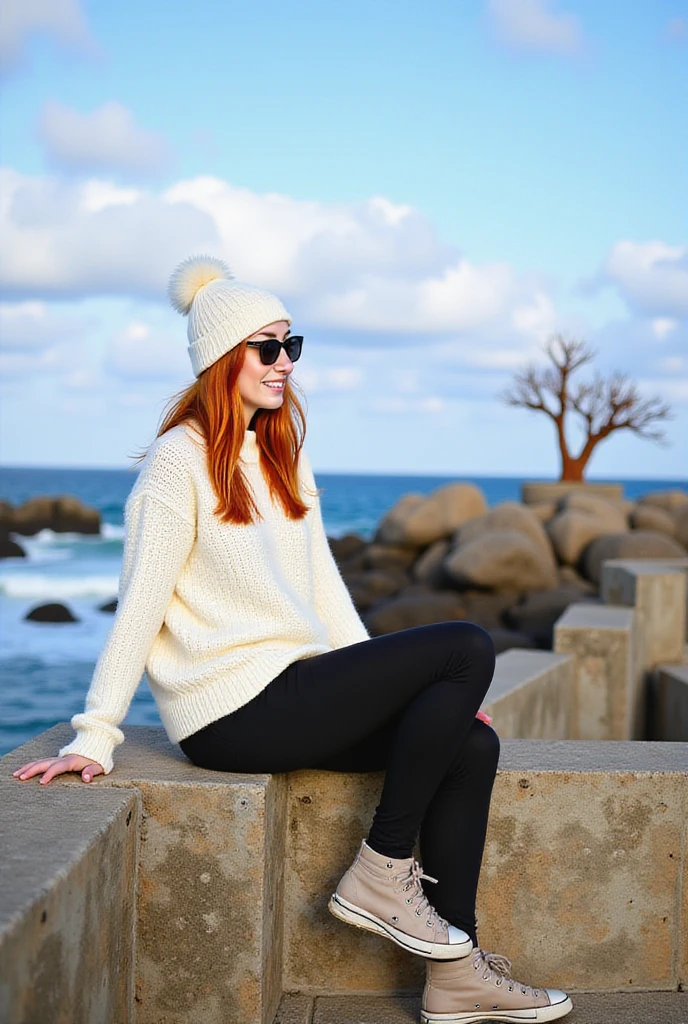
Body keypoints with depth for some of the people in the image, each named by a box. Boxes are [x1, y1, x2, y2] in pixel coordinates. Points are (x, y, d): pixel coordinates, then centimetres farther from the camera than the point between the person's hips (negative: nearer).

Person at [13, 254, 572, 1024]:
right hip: (232, 713, -8)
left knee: (473, 745, -4)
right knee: (468, 648, -15)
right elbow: (140, 602, -13)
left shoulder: (283, 453, 18)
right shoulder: (180, 459, -8)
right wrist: (95, 736, -16)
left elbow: (321, 583, 19)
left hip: (295, 690, 8)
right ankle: (379, 875, -9)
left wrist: (382, 685, 12)